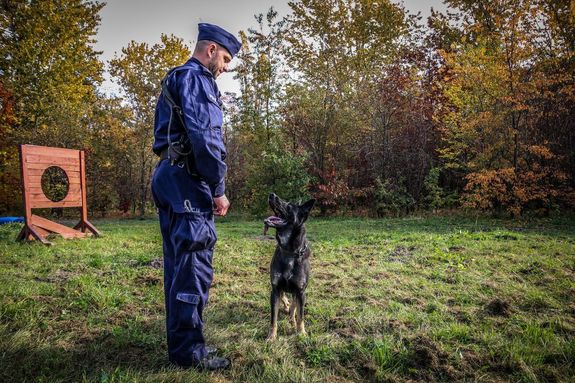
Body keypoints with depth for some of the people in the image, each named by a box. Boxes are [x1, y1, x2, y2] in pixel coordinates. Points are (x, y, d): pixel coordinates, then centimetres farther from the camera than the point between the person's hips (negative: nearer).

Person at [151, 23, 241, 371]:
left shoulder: (175, 80, 25)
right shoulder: (196, 78, -7)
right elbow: (204, 137, -19)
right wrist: (219, 189, -14)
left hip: (169, 179, 11)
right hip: (188, 181, -11)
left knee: (178, 264, 13)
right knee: (194, 267, -6)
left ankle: (180, 342, 24)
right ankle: (189, 350, 3)